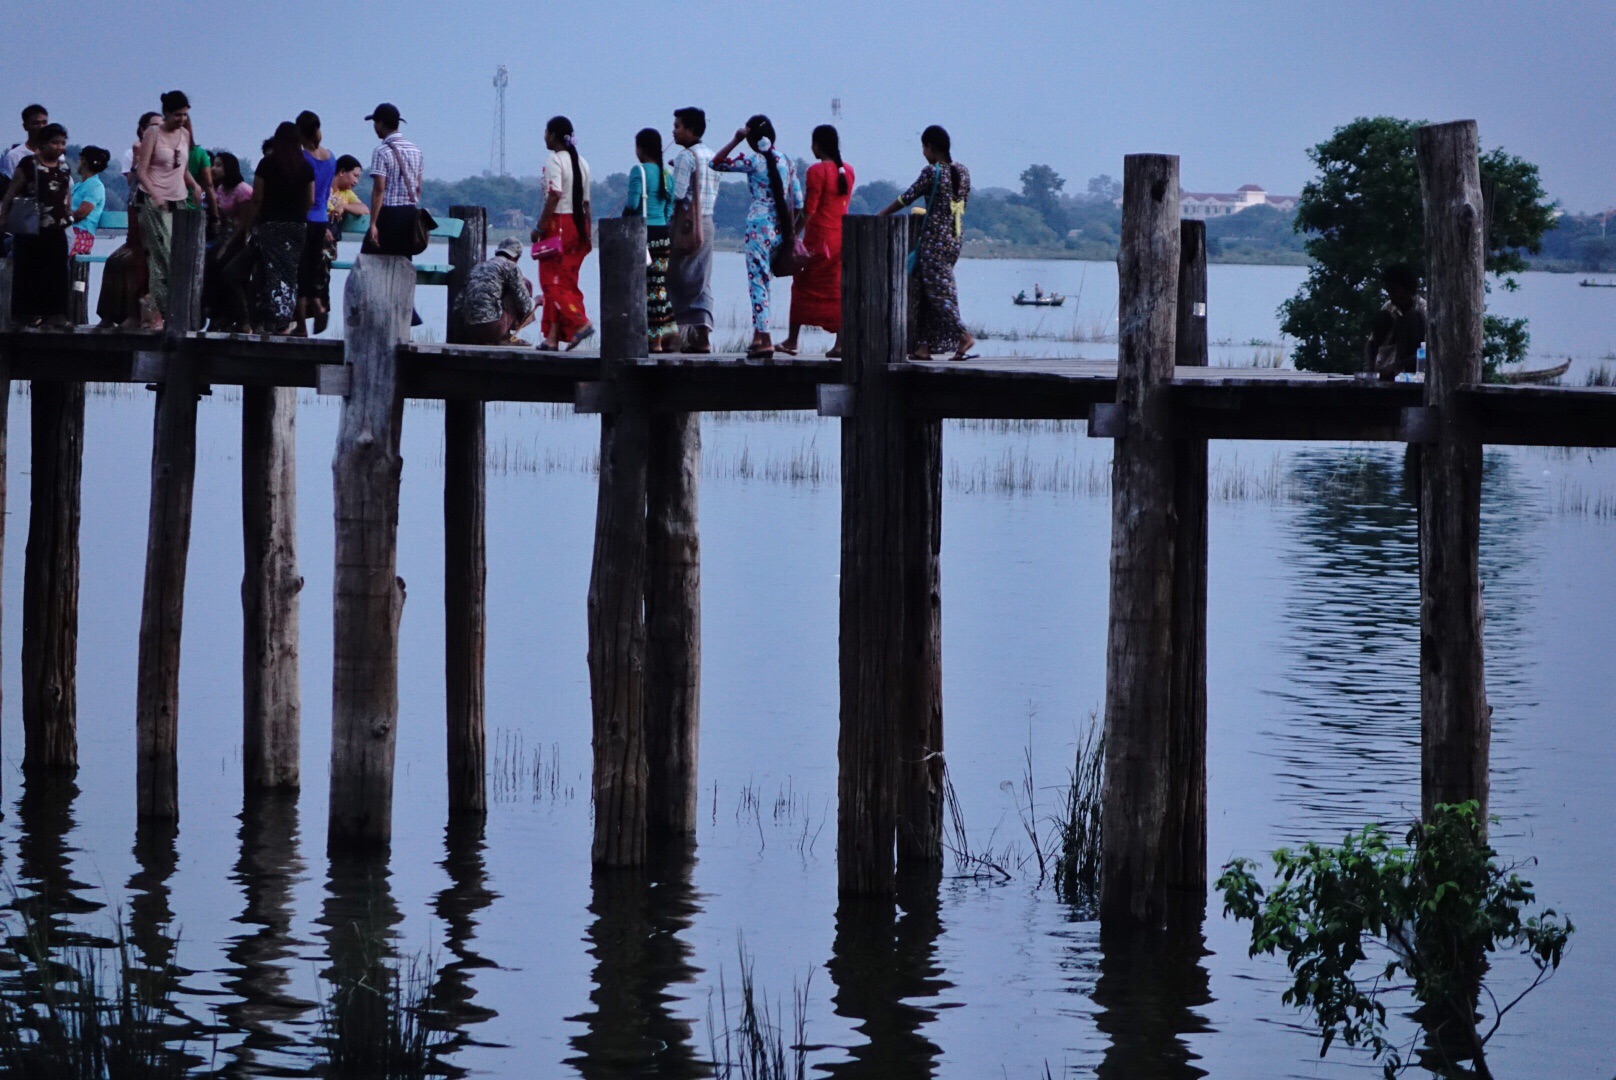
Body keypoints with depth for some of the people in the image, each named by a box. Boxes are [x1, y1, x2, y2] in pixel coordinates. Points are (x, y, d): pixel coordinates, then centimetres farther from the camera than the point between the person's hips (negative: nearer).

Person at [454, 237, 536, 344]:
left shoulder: (477, 267, 21)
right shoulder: (510, 266, 3)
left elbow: (458, 307, 17)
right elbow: (525, 305, -1)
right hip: (493, 327, -7)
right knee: (525, 284, 12)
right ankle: (505, 336, 10)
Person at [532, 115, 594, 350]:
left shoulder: (554, 160, -10)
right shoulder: (581, 163, 13)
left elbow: (554, 196, -21)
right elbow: (586, 201, 13)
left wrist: (540, 227, -17)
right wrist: (587, 234, 16)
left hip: (559, 223, -8)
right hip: (578, 224, 8)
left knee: (552, 280, -4)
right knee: (567, 281, 8)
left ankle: (581, 322, -19)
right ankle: (552, 336, 8)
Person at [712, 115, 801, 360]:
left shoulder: (753, 161, -8)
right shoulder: (786, 161, 9)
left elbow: (717, 163, -4)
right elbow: (797, 199, 10)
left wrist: (735, 140, -4)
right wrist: (791, 230, 17)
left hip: (759, 225, -6)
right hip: (780, 227, 6)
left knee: (757, 280, -5)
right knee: (762, 279, 16)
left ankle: (764, 341, -11)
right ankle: (758, 336, 16)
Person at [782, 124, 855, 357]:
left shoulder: (817, 171, -12)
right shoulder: (848, 170, 8)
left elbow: (809, 209, -14)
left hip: (819, 235, -6)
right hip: (842, 235, 6)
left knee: (803, 287, 5)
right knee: (838, 289, 5)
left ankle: (792, 341, 9)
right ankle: (840, 343, -2)